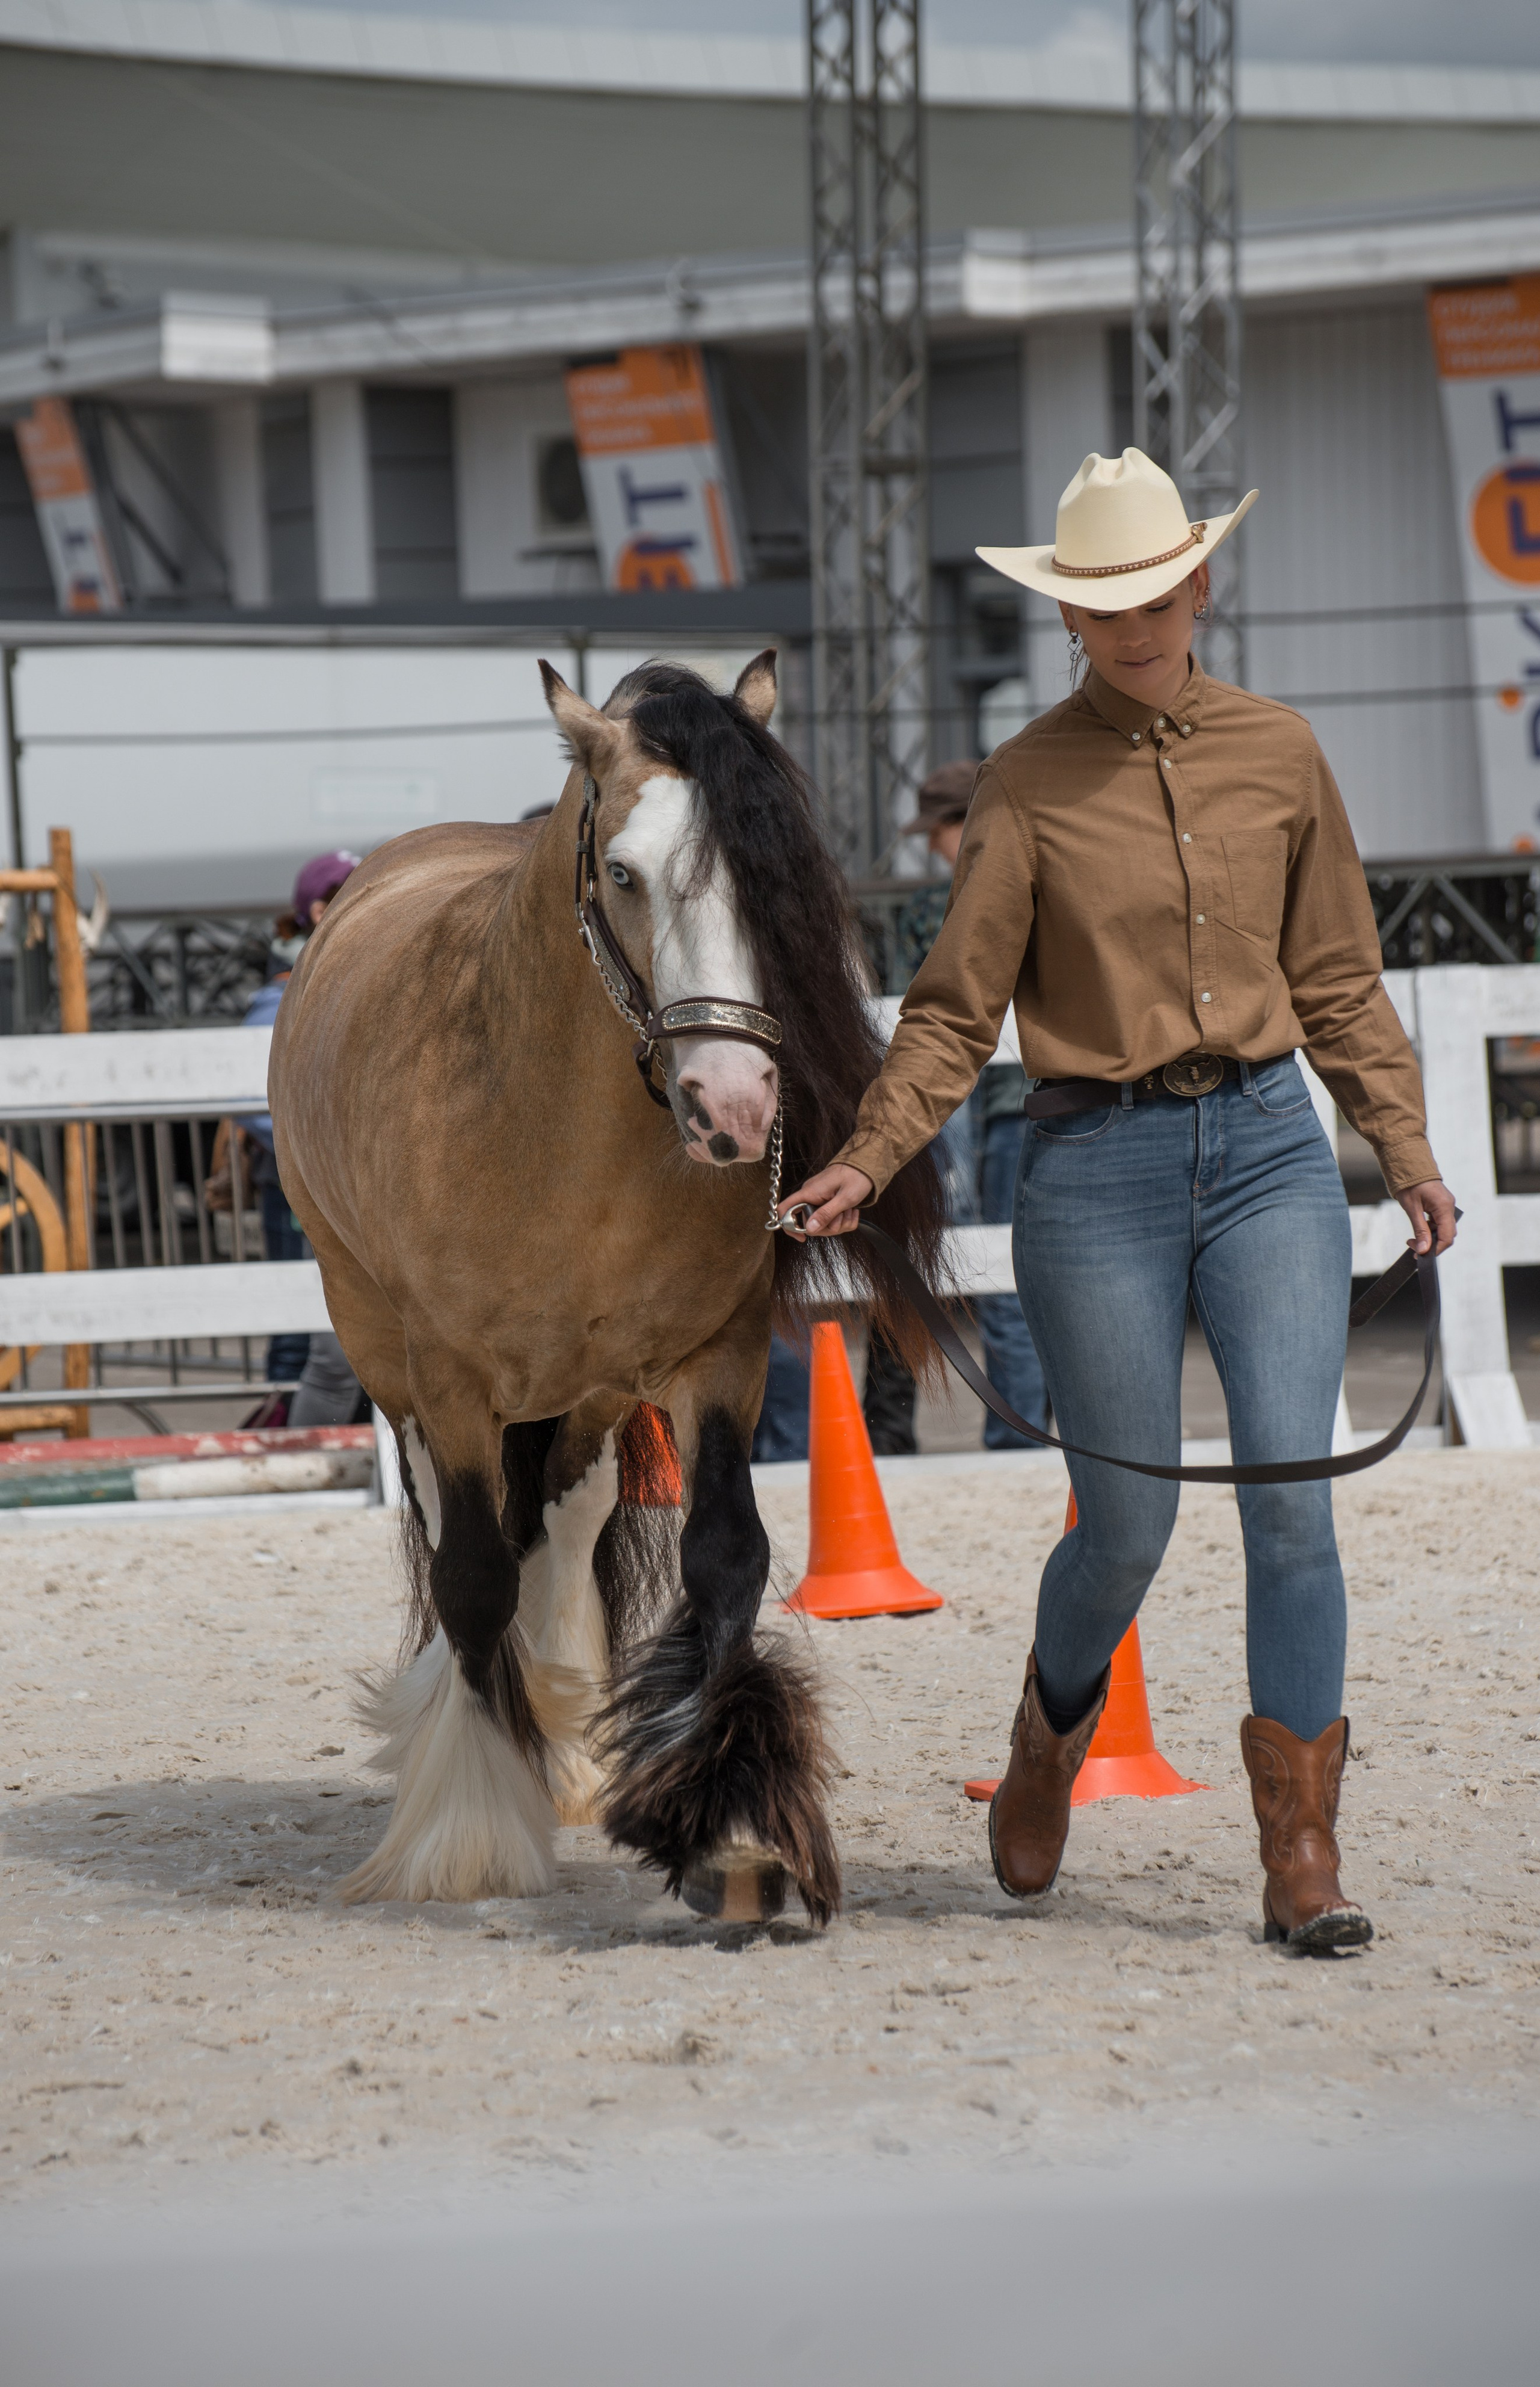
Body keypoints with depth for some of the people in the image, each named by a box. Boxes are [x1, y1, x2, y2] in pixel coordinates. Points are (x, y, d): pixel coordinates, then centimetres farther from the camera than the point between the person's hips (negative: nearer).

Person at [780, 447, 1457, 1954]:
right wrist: (871, 1158, -15)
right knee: (1127, 1521, 2)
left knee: (1292, 1488, -10)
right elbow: (956, 1006, -2)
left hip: (1269, 1151, 2)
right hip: (1099, 1166, -2)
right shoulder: (1029, 786, -1)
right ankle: (1054, 1734, 35)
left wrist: (1404, 1147, 6)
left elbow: (1337, 984, 13)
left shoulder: (1280, 756, 6)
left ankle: (1301, 1862, -5)